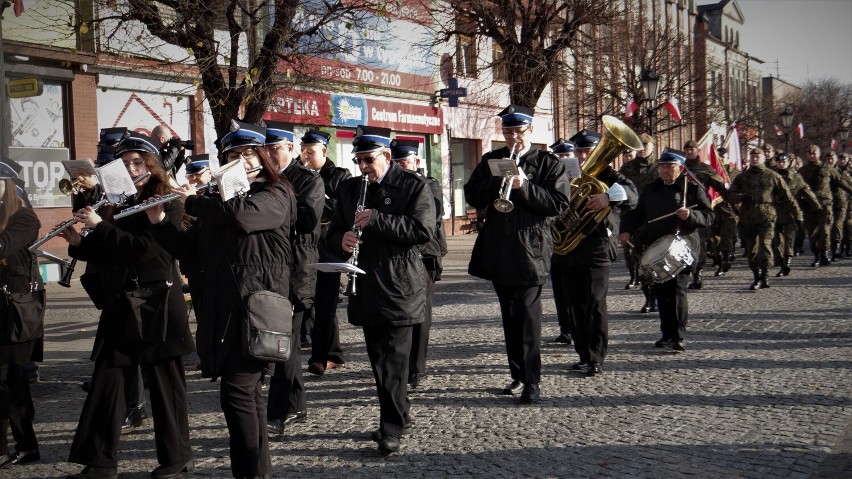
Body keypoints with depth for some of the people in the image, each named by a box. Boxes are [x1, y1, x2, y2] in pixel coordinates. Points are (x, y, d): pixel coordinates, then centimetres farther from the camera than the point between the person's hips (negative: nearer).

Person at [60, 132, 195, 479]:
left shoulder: (167, 204, -6)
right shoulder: (119, 205, 13)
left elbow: (148, 249, -20)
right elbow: (107, 256, 16)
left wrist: (100, 226, -20)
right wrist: (79, 242, -1)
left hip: (157, 305, -6)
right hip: (120, 307, 6)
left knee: (164, 383, 2)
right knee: (106, 381, 3)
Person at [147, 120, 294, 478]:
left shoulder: (276, 194, -3)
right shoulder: (219, 202, 19)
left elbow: (243, 214, -24)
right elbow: (191, 250, 16)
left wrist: (192, 201, -11)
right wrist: (159, 223, 1)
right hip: (223, 307, 7)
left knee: (237, 391, -11)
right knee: (248, 392, 11)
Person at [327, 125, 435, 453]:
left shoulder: (414, 187, -5)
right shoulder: (349, 189, 12)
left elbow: (424, 231, -16)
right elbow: (333, 231, 15)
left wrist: (377, 219, -21)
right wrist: (342, 240, -9)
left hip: (399, 287, -6)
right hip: (366, 288, 6)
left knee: (394, 360, -8)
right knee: (378, 359, 13)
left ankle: (392, 428, -3)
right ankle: (398, 414, 26)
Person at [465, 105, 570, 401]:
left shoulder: (548, 164, -1)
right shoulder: (490, 161, 10)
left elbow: (559, 203, -12)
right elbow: (473, 198, 2)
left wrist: (525, 185, -20)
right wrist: (495, 178, -13)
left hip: (530, 252, -5)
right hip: (498, 252, 5)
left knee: (528, 316, -10)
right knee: (509, 317, 12)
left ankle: (532, 381, -8)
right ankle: (518, 375, 22)